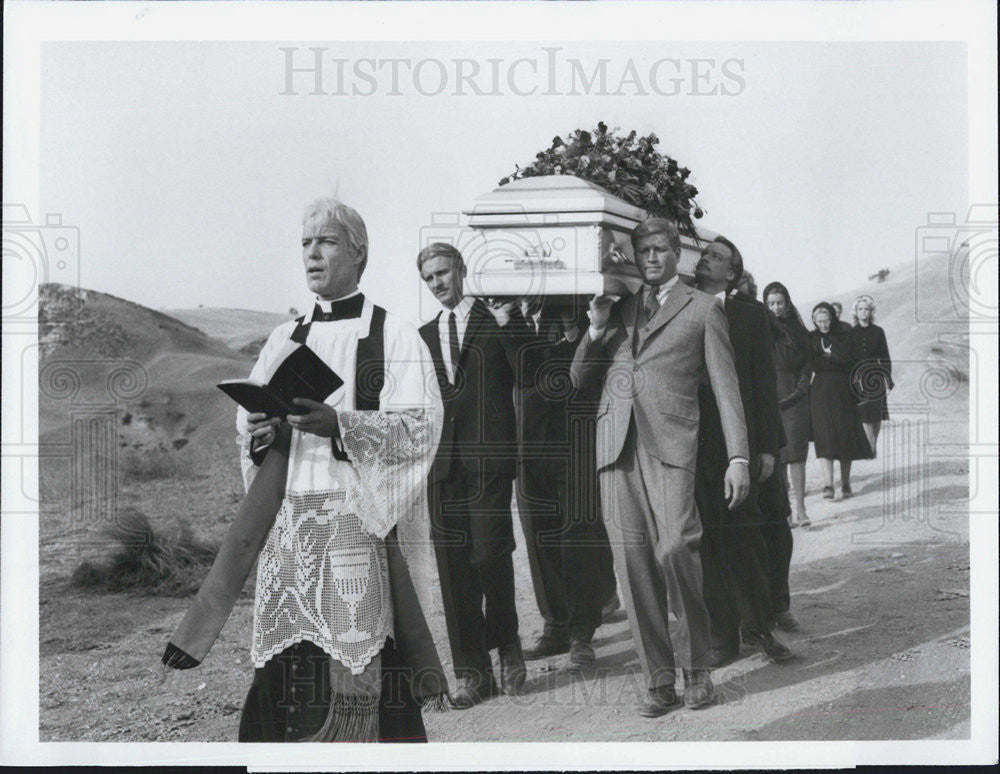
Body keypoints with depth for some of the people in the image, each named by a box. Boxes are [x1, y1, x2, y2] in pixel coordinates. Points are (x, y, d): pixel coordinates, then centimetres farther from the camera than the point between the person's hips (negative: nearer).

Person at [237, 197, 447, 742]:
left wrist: (338, 424, -23)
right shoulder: (284, 339, 17)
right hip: (286, 516, 5)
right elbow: (247, 423, 18)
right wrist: (260, 432, -6)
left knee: (354, 670, -8)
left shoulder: (394, 337, 1)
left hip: (357, 515, -4)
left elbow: (420, 429, -9)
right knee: (284, 669, 2)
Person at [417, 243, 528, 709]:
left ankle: (506, 644, 15)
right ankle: (473, 673, 9)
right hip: (443, 461, 4)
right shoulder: (424, 336, 20)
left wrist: (508, 329, -12)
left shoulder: (499, 320, 7)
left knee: (489, 555, -11)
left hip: (489, 459, -4)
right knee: (453, 568, 2)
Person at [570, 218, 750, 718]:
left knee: (674, 548, -20)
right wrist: (597, 329, 7)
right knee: (632, 564, -3)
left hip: (669, 442, -4)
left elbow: (725, 386, 8)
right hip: (615, 446, 4)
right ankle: (659, 681, 4)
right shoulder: (617, 310, 25)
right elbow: (579, 379, 24)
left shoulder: (701, 309, 14)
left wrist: (738, 457, -2)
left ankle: (696, 666, -2)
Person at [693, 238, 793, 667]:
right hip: (689, 443, 2)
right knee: (708, 540, 3)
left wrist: (767, 445, -2)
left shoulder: (750, 312, 7)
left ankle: (758, 625, 18)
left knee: (744, 535, 1)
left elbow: (764, 380, 4)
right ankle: (721, 636, 10)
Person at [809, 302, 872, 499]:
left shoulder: (845, 336, 7)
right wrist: (835, 359, -9)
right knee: (824, 437, -11)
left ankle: (845, 483, 11)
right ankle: (828, 484, -17)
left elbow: (847, 360, -8)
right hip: (820, 391, 0)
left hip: (842, 390, 0)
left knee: (846, 436, 1)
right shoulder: (812, 338, 9)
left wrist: (827, 354, -8)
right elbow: (811, 363, -4)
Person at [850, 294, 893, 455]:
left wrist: (888, 381, 1)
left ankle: (872, 447, 13)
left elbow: (885, 358, 7)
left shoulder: (878, 332, 6)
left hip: (875, 377, 1)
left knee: (877, 416, 1)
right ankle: (870, 448, -8)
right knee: (864, 415, -8)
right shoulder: (850, 333, 5)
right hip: (857, 378, -1)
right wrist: (849, 380, 0)